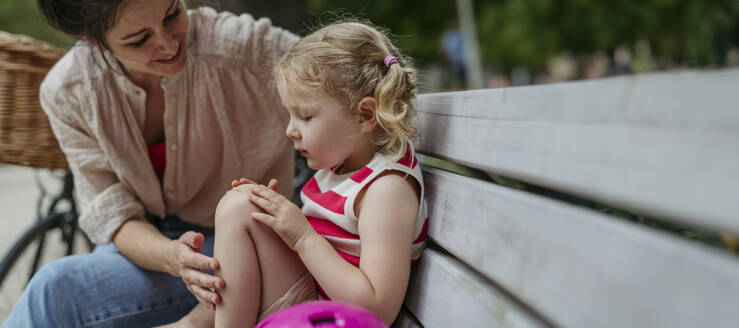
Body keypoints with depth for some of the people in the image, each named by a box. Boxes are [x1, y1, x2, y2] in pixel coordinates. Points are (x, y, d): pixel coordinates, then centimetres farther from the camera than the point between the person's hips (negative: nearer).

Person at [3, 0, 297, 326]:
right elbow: (116, 216, -12)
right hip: (149, 239, 3)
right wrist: (172, 257, -34)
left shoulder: (241, 45, -23)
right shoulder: (65, 91, -13)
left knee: (56, 288, -23)